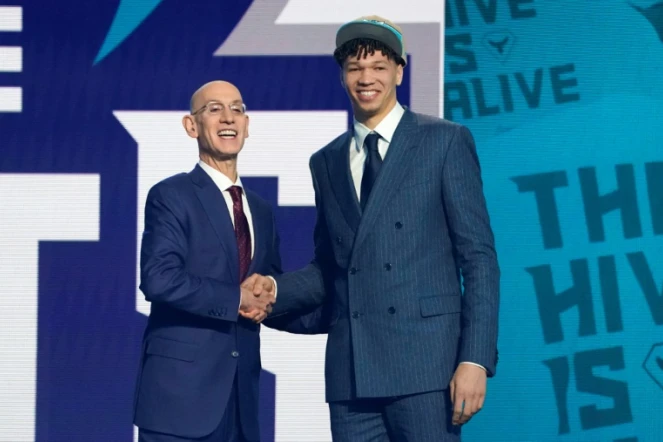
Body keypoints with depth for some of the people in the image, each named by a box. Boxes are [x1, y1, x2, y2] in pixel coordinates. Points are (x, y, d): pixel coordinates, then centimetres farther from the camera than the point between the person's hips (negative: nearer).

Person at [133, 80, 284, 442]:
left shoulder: (260, 210, 18)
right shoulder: (171, 196, -4)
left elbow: (271, 280, 25)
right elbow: (159, 278, -17)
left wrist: (266, 299, 0)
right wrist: (237, 298, -13)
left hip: (240, 394, 7)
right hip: (181, 389, -7)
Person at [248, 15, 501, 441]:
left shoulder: (446, 142, 3)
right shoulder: (326, 162, 17)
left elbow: (479, 257, -2)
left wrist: (476, 359, -11)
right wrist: (274, 289, 1)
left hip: (424, 362, -4)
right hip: (350, 373, 4)